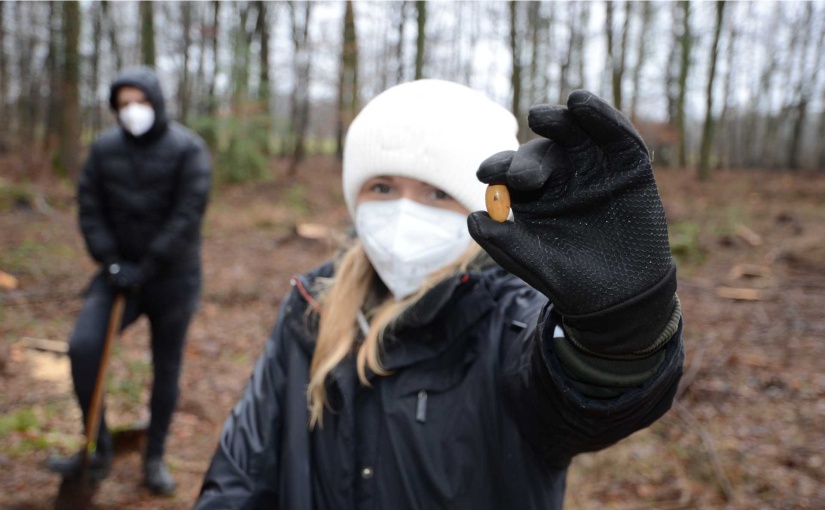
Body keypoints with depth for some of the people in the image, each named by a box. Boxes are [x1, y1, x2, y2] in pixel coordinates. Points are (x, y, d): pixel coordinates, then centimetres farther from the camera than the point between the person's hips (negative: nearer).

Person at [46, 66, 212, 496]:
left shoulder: (188, 149, -10)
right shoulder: (104, 148, 1)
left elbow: (187, 216, -16)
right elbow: (90, 209, 1)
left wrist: (147, 269, -17)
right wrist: (112, 264, -11)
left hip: (172, 277, -2)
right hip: (120, 272, 3)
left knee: (166, 367, 7)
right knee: (82, 346, -17)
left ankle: (155, 458, 25)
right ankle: (98, 447, 1)